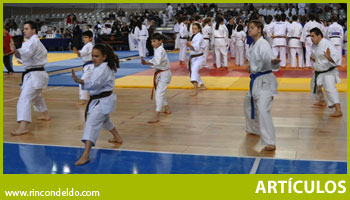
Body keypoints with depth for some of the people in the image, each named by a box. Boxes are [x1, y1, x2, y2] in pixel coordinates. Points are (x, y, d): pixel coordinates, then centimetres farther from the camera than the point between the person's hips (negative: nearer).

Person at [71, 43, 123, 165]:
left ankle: (85, 154, -28)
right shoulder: (98, 67, 8)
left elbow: (94, 83, -36)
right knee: (104, 119, 31)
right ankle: (117, 138, 54)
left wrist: (79, 81, -49)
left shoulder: (104, 69, -23)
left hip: (104, 101, -11)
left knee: (92, 122, -21)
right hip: (98, 100, 11)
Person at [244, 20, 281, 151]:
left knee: (263, 109, -23)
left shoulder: (263, 45, -18)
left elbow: (269, 59, -34)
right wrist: (250, 67, 13)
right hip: (255, 80, 10)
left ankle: (270, 142, -22)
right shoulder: (253, 45, 11)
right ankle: (254, 129, 48)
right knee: (249, 104, 26)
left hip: (265, 81, -10)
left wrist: (274, 62, -53)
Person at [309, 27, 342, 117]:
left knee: (330, 88, -26)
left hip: (328, 72, -9)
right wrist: (313, 58, -2)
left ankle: (338, 110, -29)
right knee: (315, 86, 25)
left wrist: (329, 57, -51)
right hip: (318, 72, 9)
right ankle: (322, 101, 51)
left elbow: (337, 56, -31)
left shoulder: (327, 44, -23)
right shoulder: (314, 45, 2)